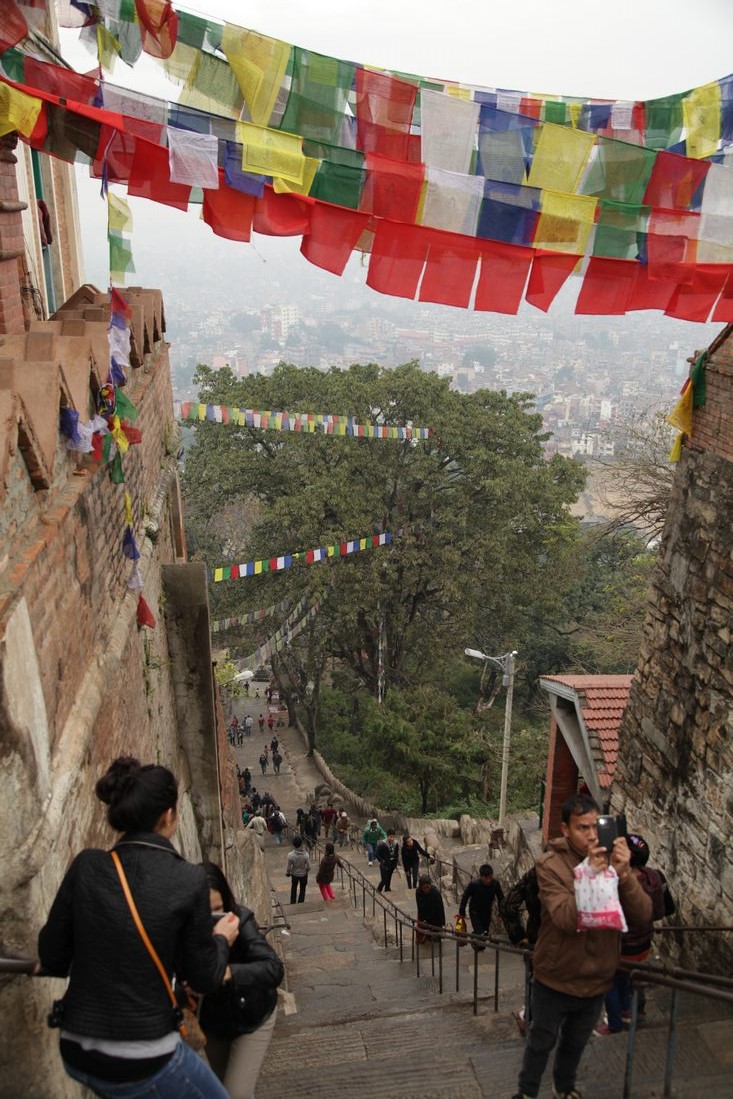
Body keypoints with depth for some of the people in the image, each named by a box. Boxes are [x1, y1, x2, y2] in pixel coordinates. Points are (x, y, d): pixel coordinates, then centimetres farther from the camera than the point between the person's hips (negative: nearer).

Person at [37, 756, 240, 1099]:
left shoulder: (86, 866, -9)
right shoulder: (188, 880, -17)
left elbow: (52, 958, 0)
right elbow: (204, 978, -7)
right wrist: (222, 939, 13)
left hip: (76, 1055, 5)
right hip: (143, 1062, -4)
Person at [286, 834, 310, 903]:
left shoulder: (290, 855, -29)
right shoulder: (305, 854, -28)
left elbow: (288, 867, -17)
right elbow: (308, 867, -19)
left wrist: (287, 873, 4)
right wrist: (305, 870, 4)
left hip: (294, 874, 1)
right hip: (303, 874, -1)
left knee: (293, 889, 27)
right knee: (302, 890, 22)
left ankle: (292, 903, 41)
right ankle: (300, 903, 34)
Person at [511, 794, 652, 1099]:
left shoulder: (615, 859, -11)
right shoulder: (550, 865, -21)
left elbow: (642, 915, -19)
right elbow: (566, 919, -31)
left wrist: (623, 874, -36)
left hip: (596, 981, 4)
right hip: (555, 979, -3)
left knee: (575, 1043, 25)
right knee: (541, 1042, 16)